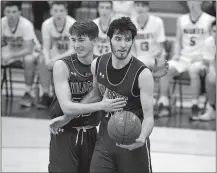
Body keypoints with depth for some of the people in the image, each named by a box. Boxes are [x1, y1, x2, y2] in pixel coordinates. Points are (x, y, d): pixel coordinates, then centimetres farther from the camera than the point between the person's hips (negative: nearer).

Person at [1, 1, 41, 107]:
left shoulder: (26, 25, -27)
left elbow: (28, 49, -30)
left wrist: (10, 56, -39)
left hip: (30, 52, -5)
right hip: (11, 53, 5)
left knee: (29, 60, -37)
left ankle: (28, 94, -24)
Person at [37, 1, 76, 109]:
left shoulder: (72, 24, -23)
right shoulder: (47, 24, -13)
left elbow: (73, 50, -23)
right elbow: (46, 48, -9)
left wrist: (56, 59, -35)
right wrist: (48, 60, -32)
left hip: (70, 55, -3)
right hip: (55, 53, 3)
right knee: (42, 63, -27)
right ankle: (46, 95, -19)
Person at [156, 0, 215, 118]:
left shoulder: (209, 20, 1)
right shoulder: (181, 20, 14)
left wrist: (202, 56, -13)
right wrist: (176, 54, 2)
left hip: (200, 59, -4)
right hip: (184, 57, 4)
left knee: (194, 71, -36)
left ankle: (195, 106, -29)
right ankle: (163, 103, -24)